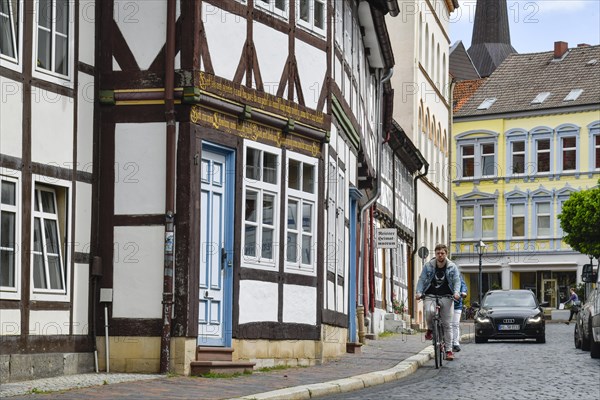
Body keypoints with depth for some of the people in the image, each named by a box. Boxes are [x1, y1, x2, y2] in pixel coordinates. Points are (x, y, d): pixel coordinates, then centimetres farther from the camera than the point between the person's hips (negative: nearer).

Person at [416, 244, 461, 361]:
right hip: (430, 296, -1)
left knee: (447, 324, -1)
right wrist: (419, 292, -16)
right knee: (429, 311, -33)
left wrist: (456, 292, -21)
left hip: (446, 297, 1)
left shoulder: (452, 267, 4)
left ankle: (449, 350, 5)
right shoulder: (428, 266, 3)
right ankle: (430, 329, -1)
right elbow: (422, 279, 1)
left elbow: (457, 281, -1)